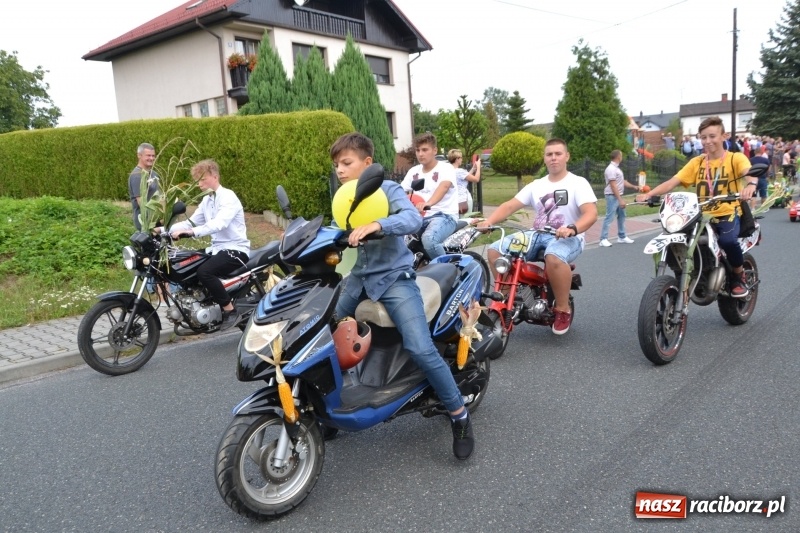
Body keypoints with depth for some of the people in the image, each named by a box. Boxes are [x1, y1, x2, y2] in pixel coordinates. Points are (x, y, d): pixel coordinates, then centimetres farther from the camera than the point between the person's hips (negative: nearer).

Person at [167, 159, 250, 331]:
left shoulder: (228, 197, -14)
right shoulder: (206, 200, 15)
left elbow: (219, 223, -31)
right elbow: (191, 222, 10)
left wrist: (192, 232, -42)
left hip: (236, 249, -9)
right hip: (217, 248, 9)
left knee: (204, 272, -29)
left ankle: (231, 311, -17)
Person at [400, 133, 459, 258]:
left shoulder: (446, 168, -3)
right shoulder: (414, 171, 17)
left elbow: (444, 186, -24)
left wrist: (428, 203, -45)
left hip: (445, 216, -5)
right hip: (421, 217, 6)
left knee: (429, 239, -37)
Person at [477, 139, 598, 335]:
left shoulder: (578, 183, -1)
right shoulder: (536, 185, 15)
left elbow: (591, 213, -16)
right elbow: (510, 206, 6)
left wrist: (572, 229, -37)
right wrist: (488, 221, -13)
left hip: (568, 238, -6)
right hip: (538, 235, 6)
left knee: (554, 257, -41)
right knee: (495, 250, -12)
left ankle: (563, 310, -21)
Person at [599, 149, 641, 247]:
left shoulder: (617, 168, 14)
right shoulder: (611, 169, -18)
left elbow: (623, 181, 22)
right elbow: (613, 186, -22)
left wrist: (634, 186, 16)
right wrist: (620, 200, -24)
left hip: (618, 196, 10)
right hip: (612, 196, -10)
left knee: (621, 216, 17)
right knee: (609, 217, -11)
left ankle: (622, 236, 27)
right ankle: (603, 239, -10)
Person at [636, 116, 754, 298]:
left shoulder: (736, 158, 1)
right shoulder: (696, 162, 11)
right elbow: (673, 181, 1)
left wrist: (750, 185, -46)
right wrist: (649, 194, -16)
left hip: (729, 213, -3)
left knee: (728, 240, -34)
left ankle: (739, 276, -2)